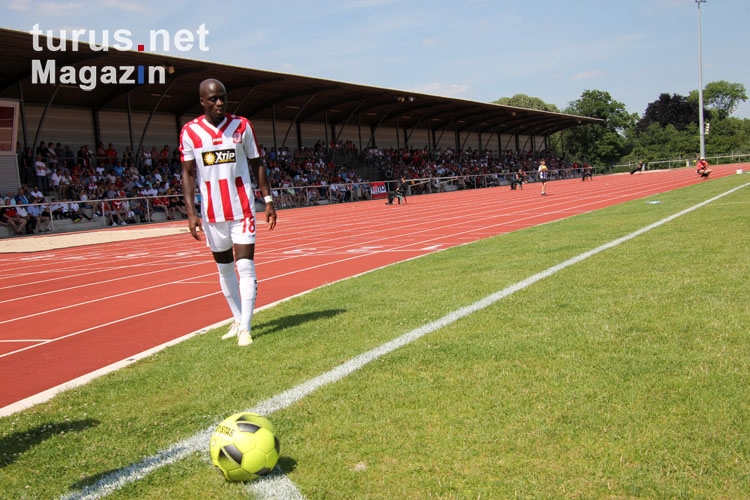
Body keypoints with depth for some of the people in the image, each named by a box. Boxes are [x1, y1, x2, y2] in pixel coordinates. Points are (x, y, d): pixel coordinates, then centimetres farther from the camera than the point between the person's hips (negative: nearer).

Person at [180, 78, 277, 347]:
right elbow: (188, 174, -1)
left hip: (242, 209, -1)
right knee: (224, 268, 11)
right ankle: (238, 320, 26)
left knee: (245, 266, -8)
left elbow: (257, 164, 6)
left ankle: (245, 328, -6)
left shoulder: (241, 126, -1)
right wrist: (191, 213, -9)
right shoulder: (190, 131, -2)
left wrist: (268, 200, 1)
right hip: (212, 213, 1)